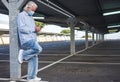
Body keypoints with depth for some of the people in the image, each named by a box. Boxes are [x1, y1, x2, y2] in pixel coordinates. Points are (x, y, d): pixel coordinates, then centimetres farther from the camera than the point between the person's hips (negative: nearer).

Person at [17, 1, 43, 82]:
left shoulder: (31, 18, 24)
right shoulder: (21, 15, -2)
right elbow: (22, 28, -15)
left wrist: (37, 29, 4)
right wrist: (34, 29, -15)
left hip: (32, 40, 8)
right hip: (25, 39, -8)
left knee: (33, 59, 5)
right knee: (38, 49, -29)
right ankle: (23, 54, -9)